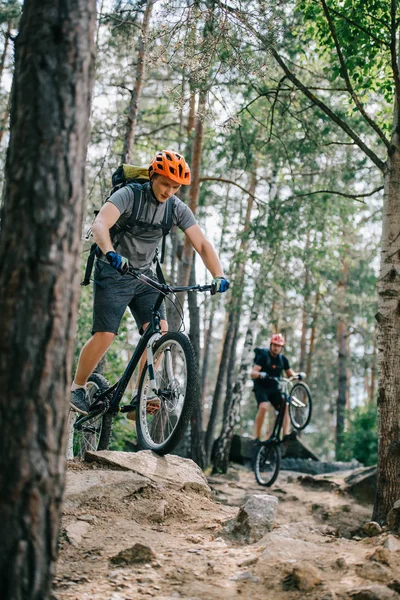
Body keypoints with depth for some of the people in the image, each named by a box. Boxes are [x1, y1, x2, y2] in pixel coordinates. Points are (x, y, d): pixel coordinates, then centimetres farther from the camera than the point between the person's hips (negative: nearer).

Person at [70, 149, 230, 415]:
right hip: (114, 273, -4)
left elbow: (202, 244, -9)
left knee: (160, 332, -14)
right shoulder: (129, 195, -17)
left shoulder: (178, 209, -4)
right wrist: (111, 253, -53)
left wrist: (219, 276, -25)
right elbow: (100, 224, -34)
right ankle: (77, 387, 9)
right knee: (105, 335, -12)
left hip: (144, 276, 5)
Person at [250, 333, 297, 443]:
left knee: (285, 407, -17)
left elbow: (290, 374, 11)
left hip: (274, 389, 5)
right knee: (264, 407, -29)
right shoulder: (263, 356, -10)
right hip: (261, 388, -5)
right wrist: (260, 374, -42)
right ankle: (257, 437, -21)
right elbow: (252, 373, -19)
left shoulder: (282, 359, 5)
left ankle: (286, 434, -21)